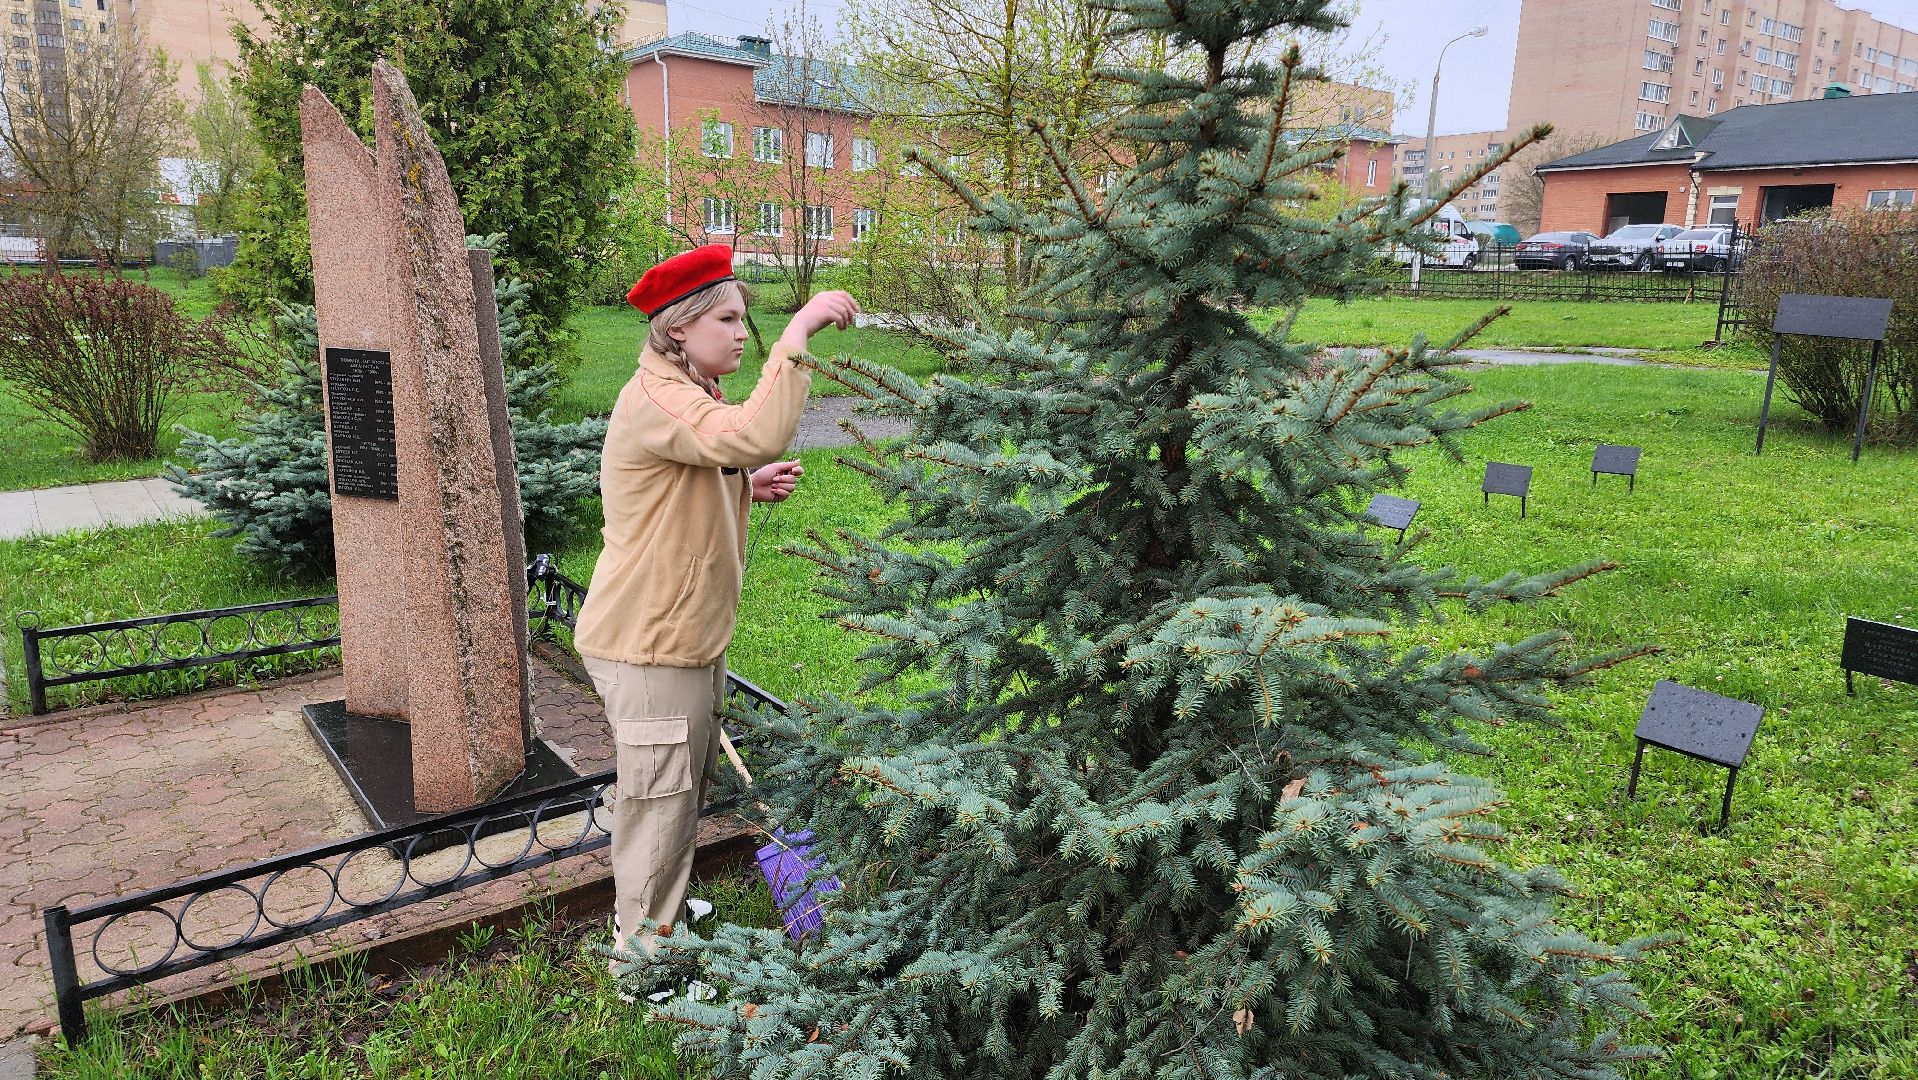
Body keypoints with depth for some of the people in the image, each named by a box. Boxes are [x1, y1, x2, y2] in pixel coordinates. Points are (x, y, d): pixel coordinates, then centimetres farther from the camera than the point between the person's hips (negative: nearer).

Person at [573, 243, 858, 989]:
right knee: (659, 802, 3)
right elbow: (756, 434, -40)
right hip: (648, 645, -10)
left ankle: (662, 910, 43)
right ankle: (643, 956, 21)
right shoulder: (654, 401, -22)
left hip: (692, 634, 10)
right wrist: (800, 329, -35)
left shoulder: (689, 399, 13)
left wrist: (748, 487, 6)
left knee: (683, 793, 23)